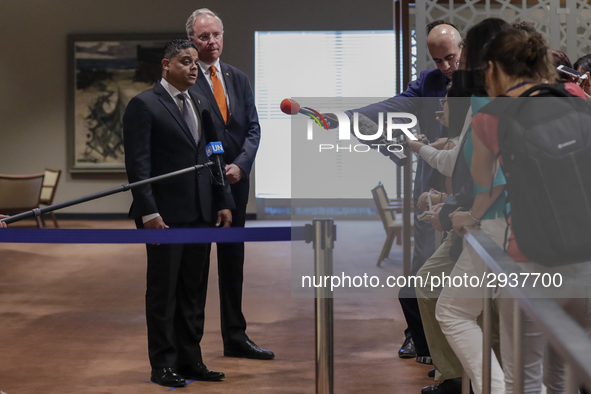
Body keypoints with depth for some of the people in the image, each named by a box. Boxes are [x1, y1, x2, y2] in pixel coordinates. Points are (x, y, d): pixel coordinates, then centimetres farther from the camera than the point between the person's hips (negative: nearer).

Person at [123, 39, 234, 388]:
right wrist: (148, 211, -19)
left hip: (201, 214, 7)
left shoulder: (202, 104, 14)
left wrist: (223, 202, 9)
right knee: (163, 292, 1)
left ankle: (190, 360, 19)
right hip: (166, 214, -7)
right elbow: (138, 163, -12)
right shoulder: (144, 105, -7)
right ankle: (163, 365, 8)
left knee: (194, 291, 11)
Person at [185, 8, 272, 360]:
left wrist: (240, 165, -6)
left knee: (233, 261, 12)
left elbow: (253, 129, 9)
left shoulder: (239, 79, 12)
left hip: (235, 182, 6)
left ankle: (236, 338, 22)